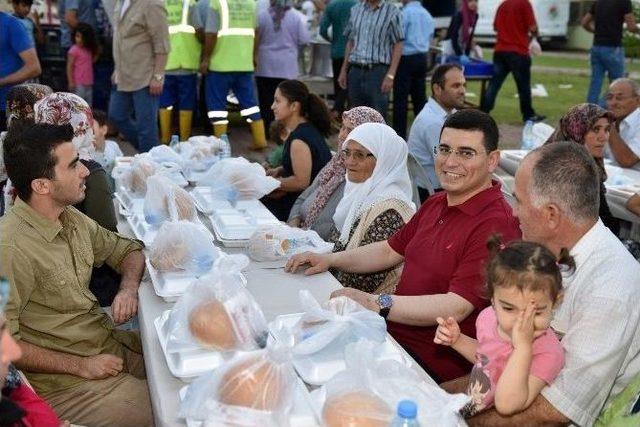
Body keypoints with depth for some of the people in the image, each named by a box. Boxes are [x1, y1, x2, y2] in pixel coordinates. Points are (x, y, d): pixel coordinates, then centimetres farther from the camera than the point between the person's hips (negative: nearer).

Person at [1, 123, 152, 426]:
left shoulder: (72, 218, 4)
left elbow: (128, 250, 17)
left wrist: (129, 287, -4)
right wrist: (80, 366, -17)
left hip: (112, 342, 8)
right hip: (65, 382, -8)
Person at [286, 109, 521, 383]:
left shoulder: (496, 224, -20)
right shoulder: (435, 204, 12)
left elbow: (456, 308, -25)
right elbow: (391, 250, 22)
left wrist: (376, 304, -28)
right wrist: (329, 260, 11)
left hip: (432, 361, -8)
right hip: (391, 329, 9)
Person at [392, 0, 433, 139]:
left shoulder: (405, 13, -12)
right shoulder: (427, 15, 11)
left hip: (406, 59, -7)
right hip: (422, 59, 7)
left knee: (400, 99, -3)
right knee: (420, 97, 12)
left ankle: (400, 134, -1)